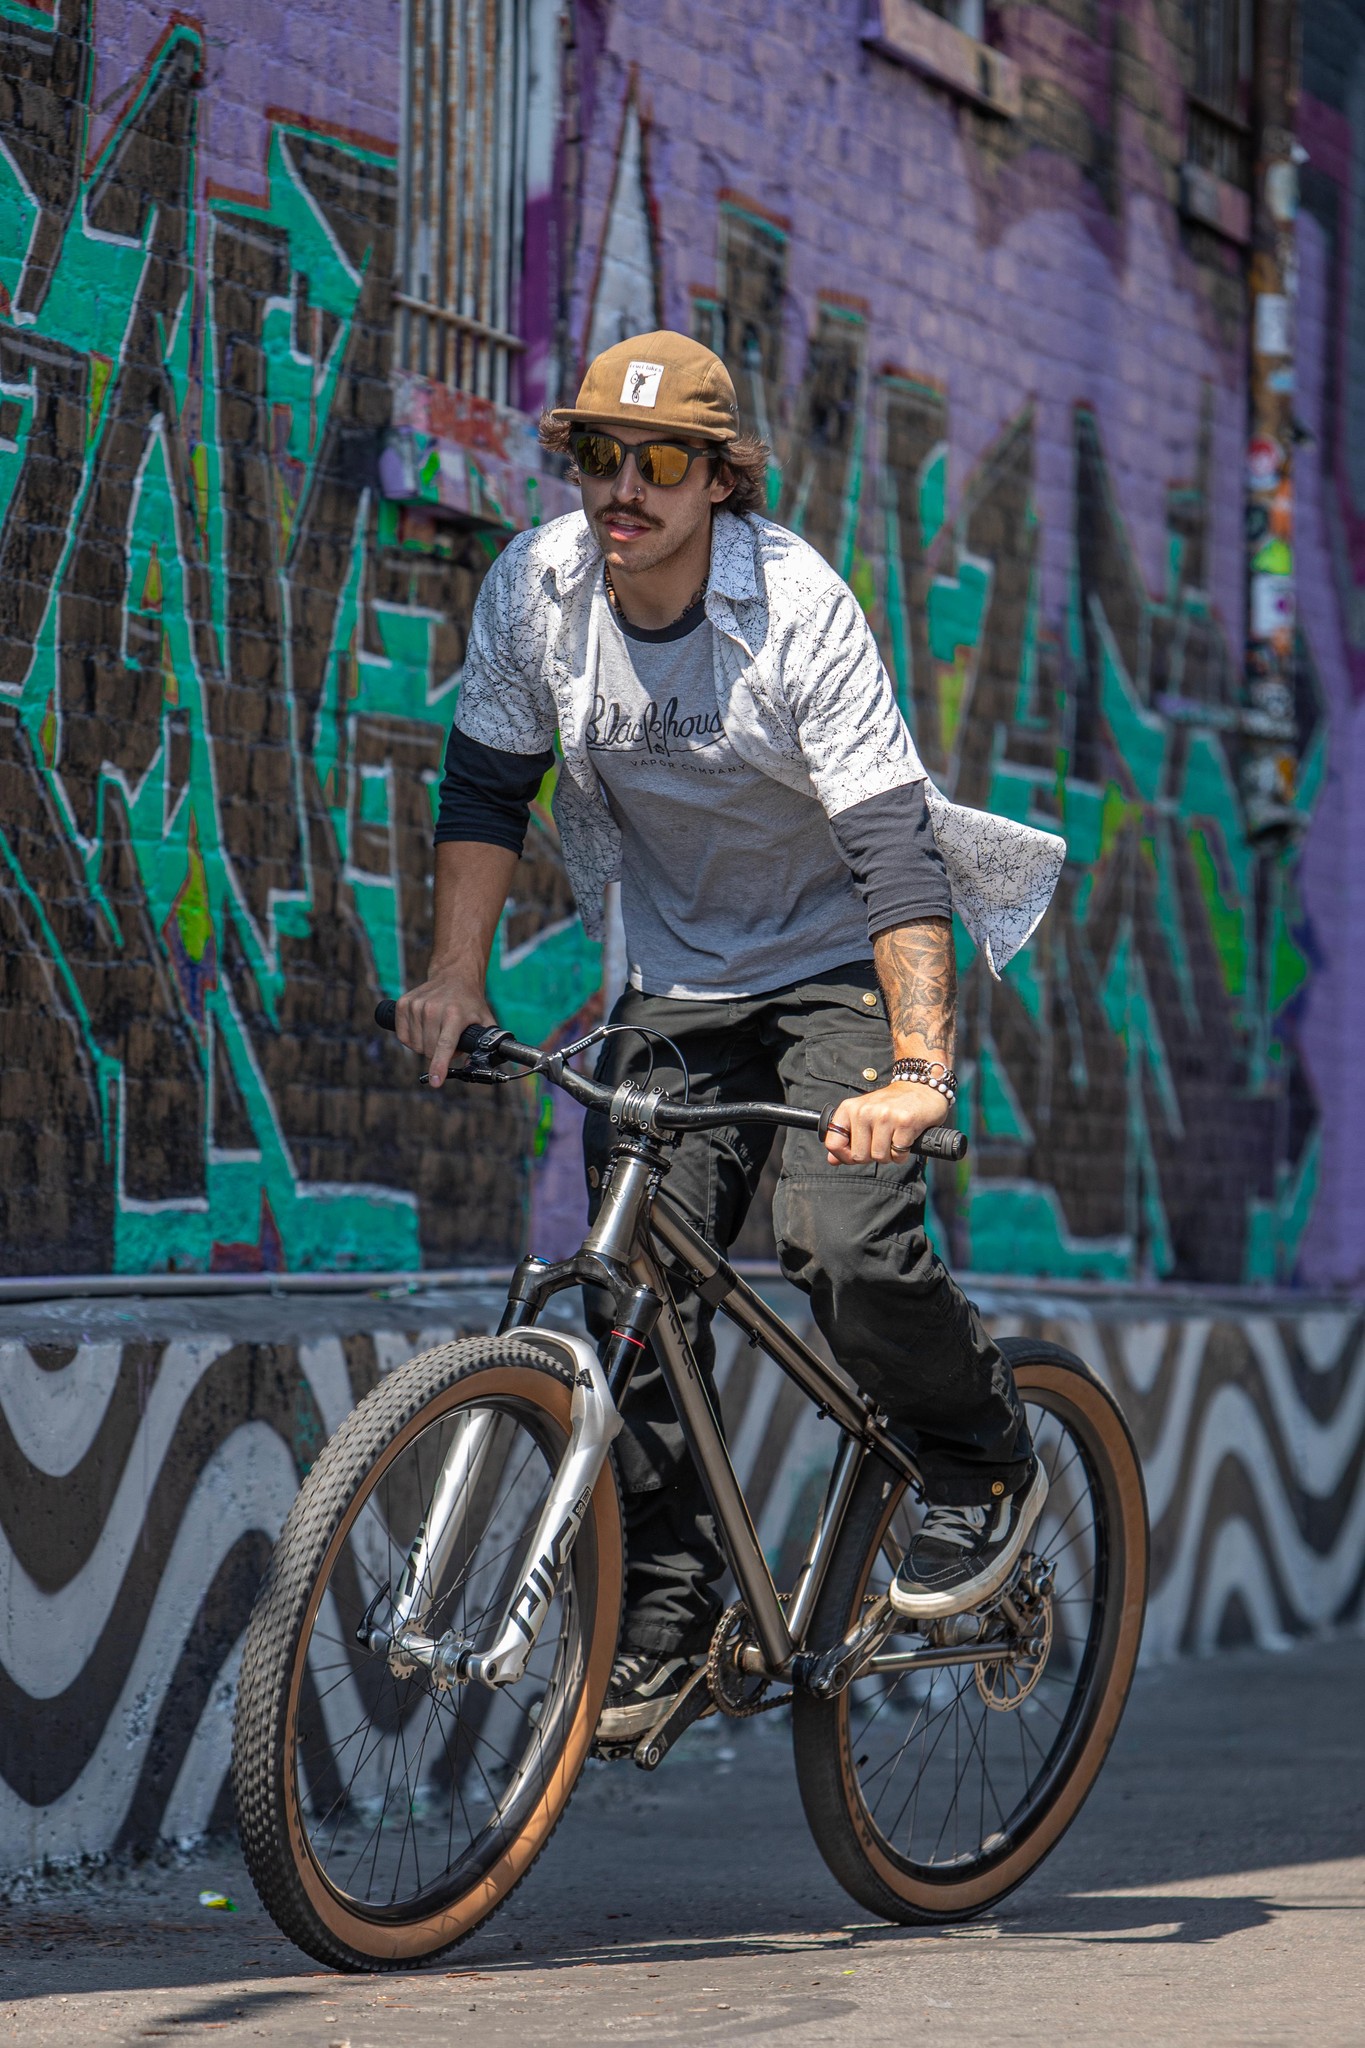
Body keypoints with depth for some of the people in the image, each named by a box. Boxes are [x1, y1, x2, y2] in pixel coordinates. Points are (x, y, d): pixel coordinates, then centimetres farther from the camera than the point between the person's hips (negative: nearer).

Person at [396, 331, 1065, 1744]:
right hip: (676, 987, 4)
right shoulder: (535, 590, -12)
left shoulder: (798, 611, -25)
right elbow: (487, 786, 2)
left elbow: (893, 845, -32)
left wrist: (920, 1070, -43)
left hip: (841, 967, -4)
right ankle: (665, 1610, 6)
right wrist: (457, 971, -10)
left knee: (842, 1238, -24)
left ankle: (982, 1463, 4)